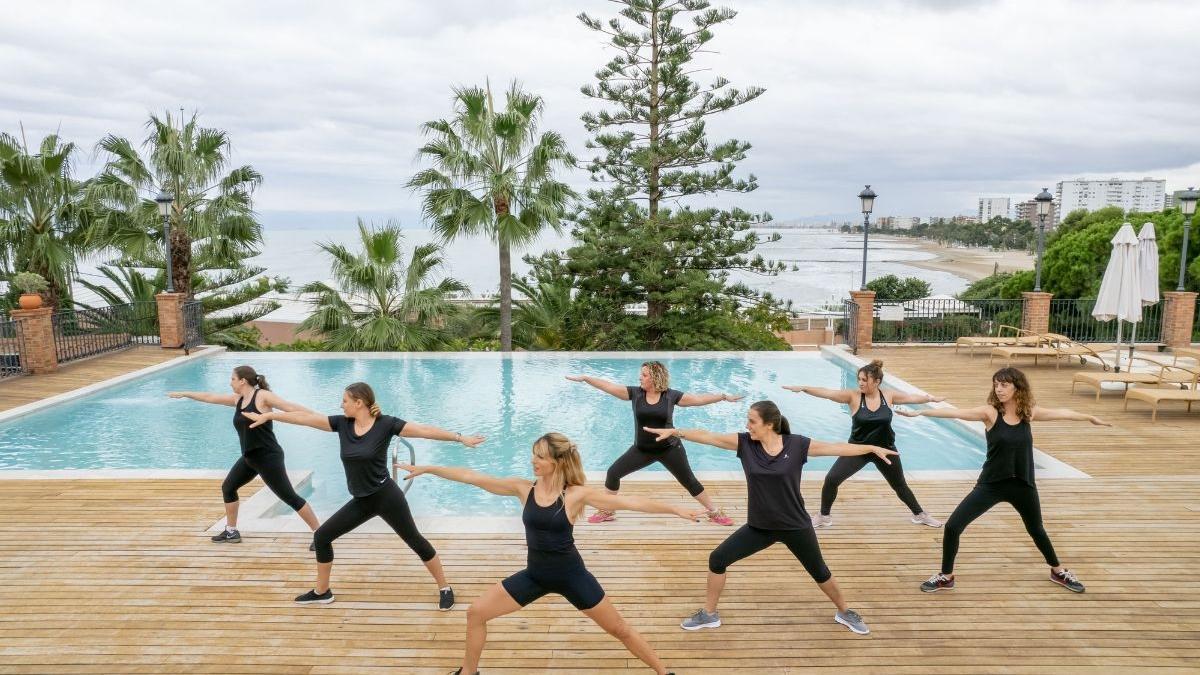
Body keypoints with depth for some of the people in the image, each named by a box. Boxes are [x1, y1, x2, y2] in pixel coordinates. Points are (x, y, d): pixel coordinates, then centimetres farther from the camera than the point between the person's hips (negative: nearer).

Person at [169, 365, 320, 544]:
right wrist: (184, 394, 30)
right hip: (249, 458, 9)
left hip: (268, 457, -9)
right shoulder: (237, 399, 10)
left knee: (289, 497, -10)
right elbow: (210, 397, 22)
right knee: (228, 487, 19)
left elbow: (291, 407, -20)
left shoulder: (263, 396, -12)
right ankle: (232, 532, 34)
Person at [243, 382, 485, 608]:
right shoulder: (342, 423, 0)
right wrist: (268, 416, 3)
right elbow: (306, 418, 1)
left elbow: (424, 430, -16)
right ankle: (321, 592, 27)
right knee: (322, 536, 9)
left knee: (415, 541, 1)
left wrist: (460, 437, -20)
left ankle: (445, 589, 16)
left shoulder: (385, 424, -14)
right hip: (361, 501, 6)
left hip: (386, 496, -6)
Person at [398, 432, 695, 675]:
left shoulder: (576, 494, -16)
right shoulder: (524, 488, -8)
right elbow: (472, 477, -7)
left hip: (571, 575, -3)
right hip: (534, 574, 4)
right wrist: (427, 469, -6)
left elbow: (630, 502, -17)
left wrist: (675, 509, -20)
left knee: (618, 629, 5)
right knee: (476, 612, 4)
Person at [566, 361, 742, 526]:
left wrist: (723, 396, -13)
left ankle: (715, 512, 21)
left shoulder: (670, 395, -10)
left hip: (669, 449, -2)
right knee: (613, 473, 0)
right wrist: (585, 378, -18)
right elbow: (609, 386, -11)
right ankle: (607, 511, 20)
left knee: (689, 481, 4)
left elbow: (698, 399, -8)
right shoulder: (635, 393, -7)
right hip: (642, 449, 3)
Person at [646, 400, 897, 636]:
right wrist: (676, 432, -21)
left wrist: (872, 448, -10)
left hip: (795, 526, -2)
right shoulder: (744, 443, -11)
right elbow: (708, 436, -14)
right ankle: (709, 614, 16)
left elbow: (838, 447, -9)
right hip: (758, 526, 2)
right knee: (717, 559, -3)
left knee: (819, 572, 14)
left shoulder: (797, 444, -15)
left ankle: (845, 612, 42)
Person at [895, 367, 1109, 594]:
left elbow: (1060, 412, 14)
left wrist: (1090, 417, 29)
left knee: (1036, 530, 23)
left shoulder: (1028, 412, -3)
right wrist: (920, 412, -36)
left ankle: (1058, 572, 51)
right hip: (991, 484, -2)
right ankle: (946, 576, 10)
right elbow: (955, 412, -25)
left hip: (1023, 484, 2)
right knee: (953, 526, -10)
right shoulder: (990, 412, -13)